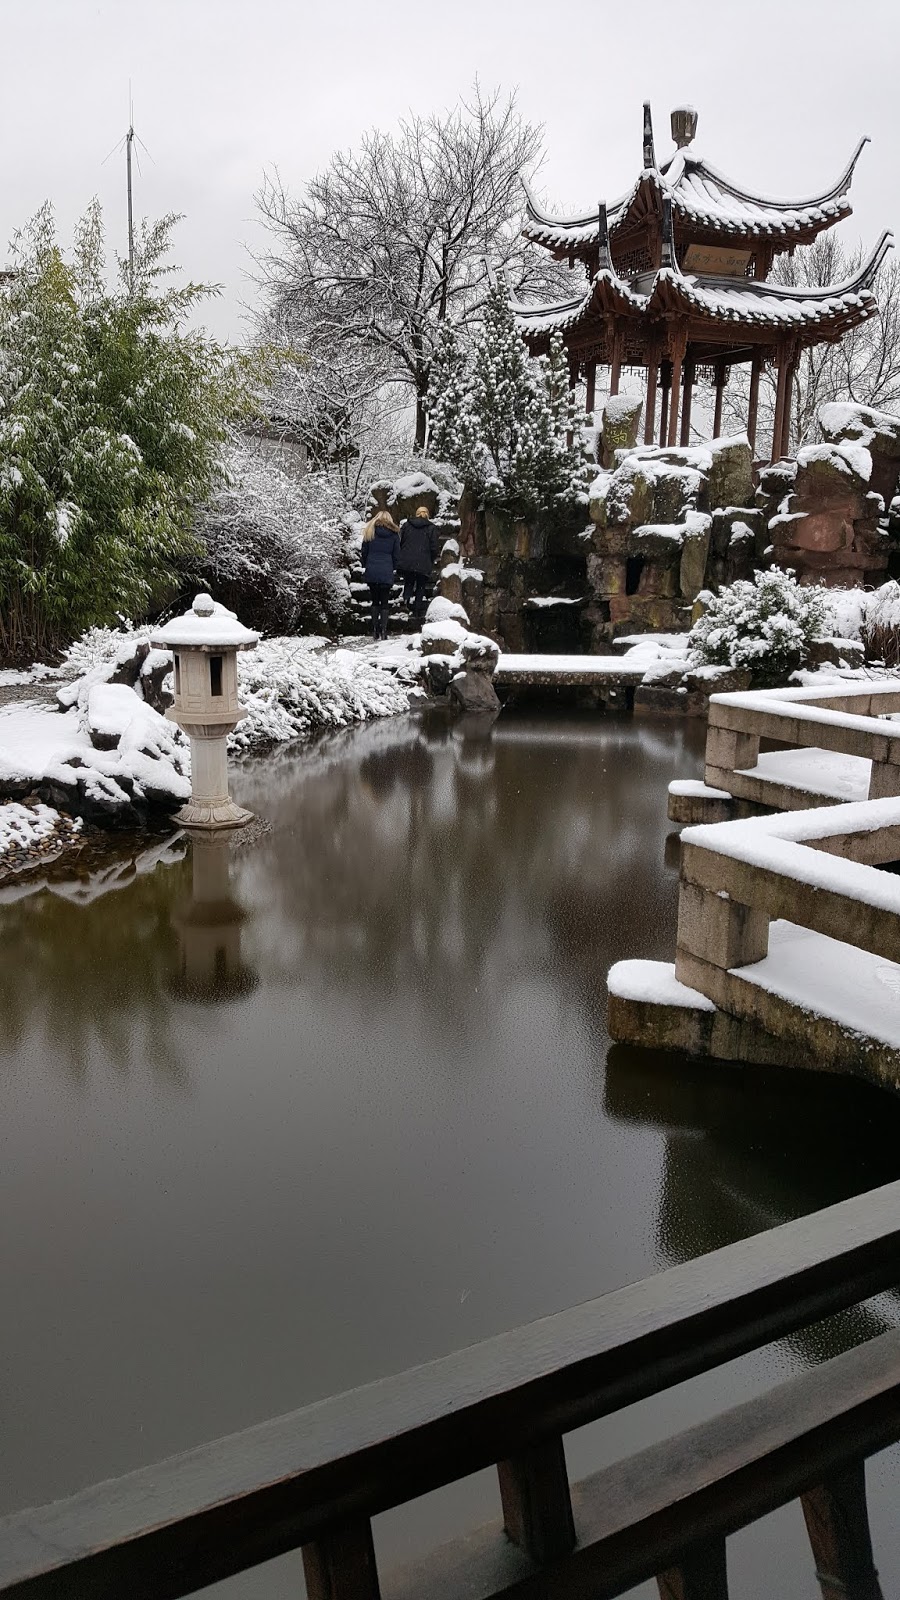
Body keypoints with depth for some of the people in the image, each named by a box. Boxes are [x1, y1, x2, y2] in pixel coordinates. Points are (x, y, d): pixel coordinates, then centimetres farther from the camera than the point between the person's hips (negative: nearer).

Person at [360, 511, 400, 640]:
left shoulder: (370, 532, 4)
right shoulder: (393, 535, 3)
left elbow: (364, 553, 7)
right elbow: (396, 556, 6)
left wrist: (365, 566, 21)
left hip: (371, 572, 1)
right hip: (386, 573, -1)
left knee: (375, 601, 14)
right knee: (385, 602, 6)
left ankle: (375, 629, 8)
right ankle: (383, 631, -3)